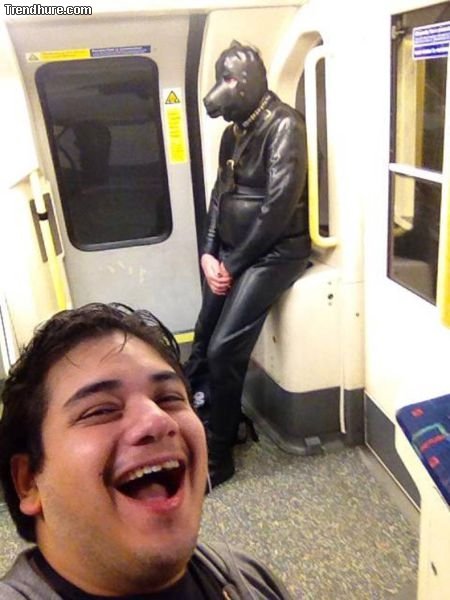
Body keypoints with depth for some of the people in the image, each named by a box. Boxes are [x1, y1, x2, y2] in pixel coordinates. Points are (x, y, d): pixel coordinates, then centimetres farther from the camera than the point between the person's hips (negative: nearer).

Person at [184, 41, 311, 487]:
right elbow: (220, 196, 15)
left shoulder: (284, 125, -12)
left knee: (224, 351, -14)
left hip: (274, 252, -8)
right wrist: (209, 253, 0)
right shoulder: (234, 132, 15)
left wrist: (232, 263, -13)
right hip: (235, 252, 8)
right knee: (202, 342, 2)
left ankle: (216, 457, 3)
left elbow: (280, 206, -19)